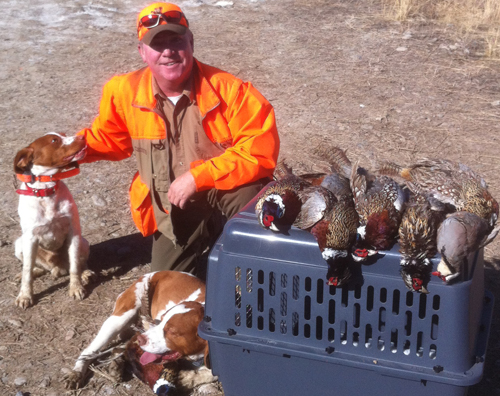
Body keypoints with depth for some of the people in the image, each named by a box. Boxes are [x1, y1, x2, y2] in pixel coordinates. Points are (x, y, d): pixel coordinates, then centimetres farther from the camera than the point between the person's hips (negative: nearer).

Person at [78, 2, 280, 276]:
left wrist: (197, 176, -28)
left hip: (227, 187, -4)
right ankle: (209, 229, 35)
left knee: (255, 198, -39)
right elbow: (109, 138, 11)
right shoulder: (123, 92, -9)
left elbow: (262, 150, -25)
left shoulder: (228, 89, -22)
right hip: (173, 203, 4)